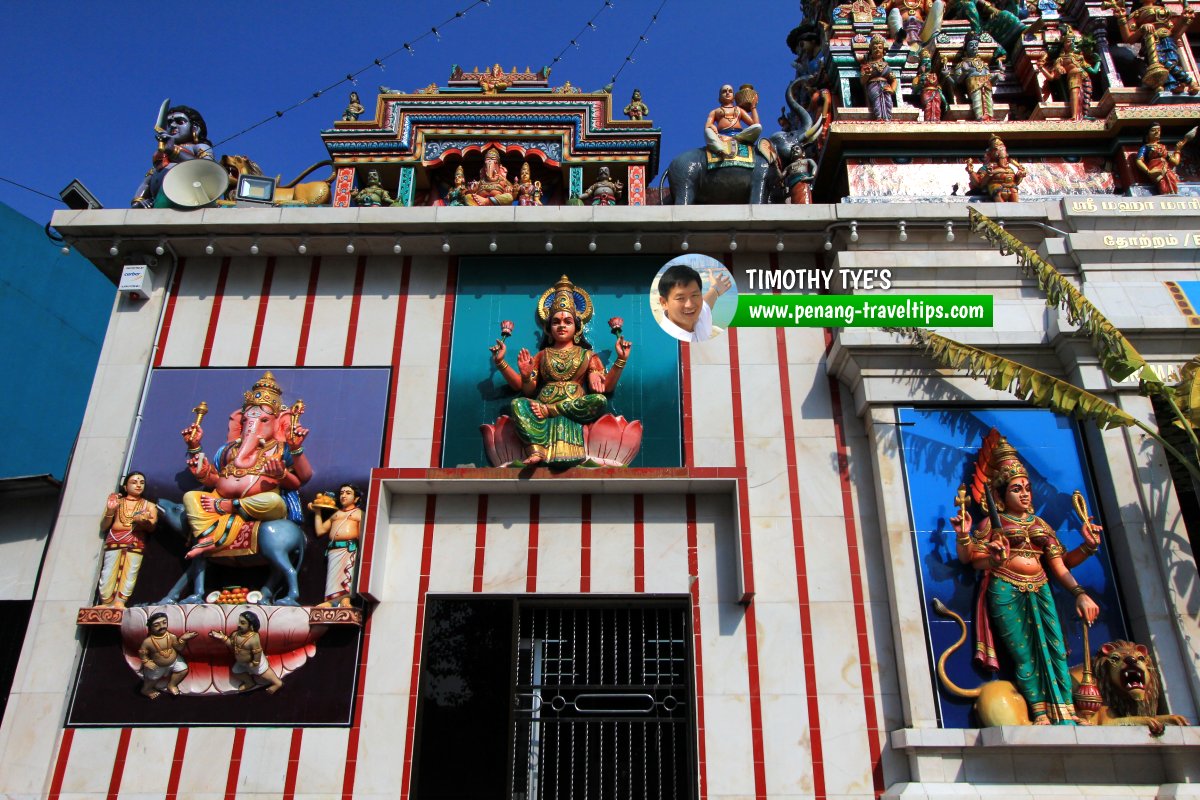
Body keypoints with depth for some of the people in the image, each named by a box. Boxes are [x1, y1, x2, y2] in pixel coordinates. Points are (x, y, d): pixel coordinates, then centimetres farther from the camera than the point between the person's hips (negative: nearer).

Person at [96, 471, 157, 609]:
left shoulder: (149, 505, 21)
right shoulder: (116, 501, 22)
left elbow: (151, 526, 4)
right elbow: (103, 527, 16)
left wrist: (143, 521, -17)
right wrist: (110, 511, -1)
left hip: (135, 544, -1)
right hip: (114, 542, 1)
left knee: (129, 575, -18)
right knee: (108, 574, -15)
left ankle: (119, 603, -23)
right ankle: (106, 605, -14)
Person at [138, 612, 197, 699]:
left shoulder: (171, 636, -23)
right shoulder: (148, 641, -29)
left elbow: (179, 648, -14)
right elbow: (142, 653, -15)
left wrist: (182, 639, -30)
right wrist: (147, 662, -26)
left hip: (174, 661, 2)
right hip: (157, 666, -2)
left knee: (183, 669, 0)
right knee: (152, 678, 17)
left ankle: (171, 685, 25)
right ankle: (146, 689, 53)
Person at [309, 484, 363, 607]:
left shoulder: (359, 513, 17)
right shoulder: (335, 514, 31)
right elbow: (320, 531, 26)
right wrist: (317, 512, 28)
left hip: (349, 548, -4)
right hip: (333, 549, 4)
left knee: (347, 574, -21)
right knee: (334, 575, -10)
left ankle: (345, 600, -32)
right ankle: (331, 602, -21)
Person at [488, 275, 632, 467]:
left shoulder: (587, 355, 20)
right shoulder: (542, 355, 24)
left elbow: (606, 388, 7)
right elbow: (526, 389, 11)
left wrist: (621, 360, -4)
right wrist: (501, 362, 3)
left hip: (577, 407, 0)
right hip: (542, 408, 1)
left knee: (600, 400, -31)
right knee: (517, 403, -30)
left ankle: (547, 411, -25)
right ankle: (536, 450, -51)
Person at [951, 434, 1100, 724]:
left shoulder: (1040, 524, 19)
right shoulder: (993, 523, 7)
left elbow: (1059, 564, 13)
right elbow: (967, 558, 1)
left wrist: (1087, 547, 0)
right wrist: (963, 535, -15)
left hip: (1040, 592, 4)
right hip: (1007, 593, -4)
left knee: (1056, 650, -9)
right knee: (1025, 655, -7)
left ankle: (1065, 718, -10)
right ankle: (1040, 716, -7)